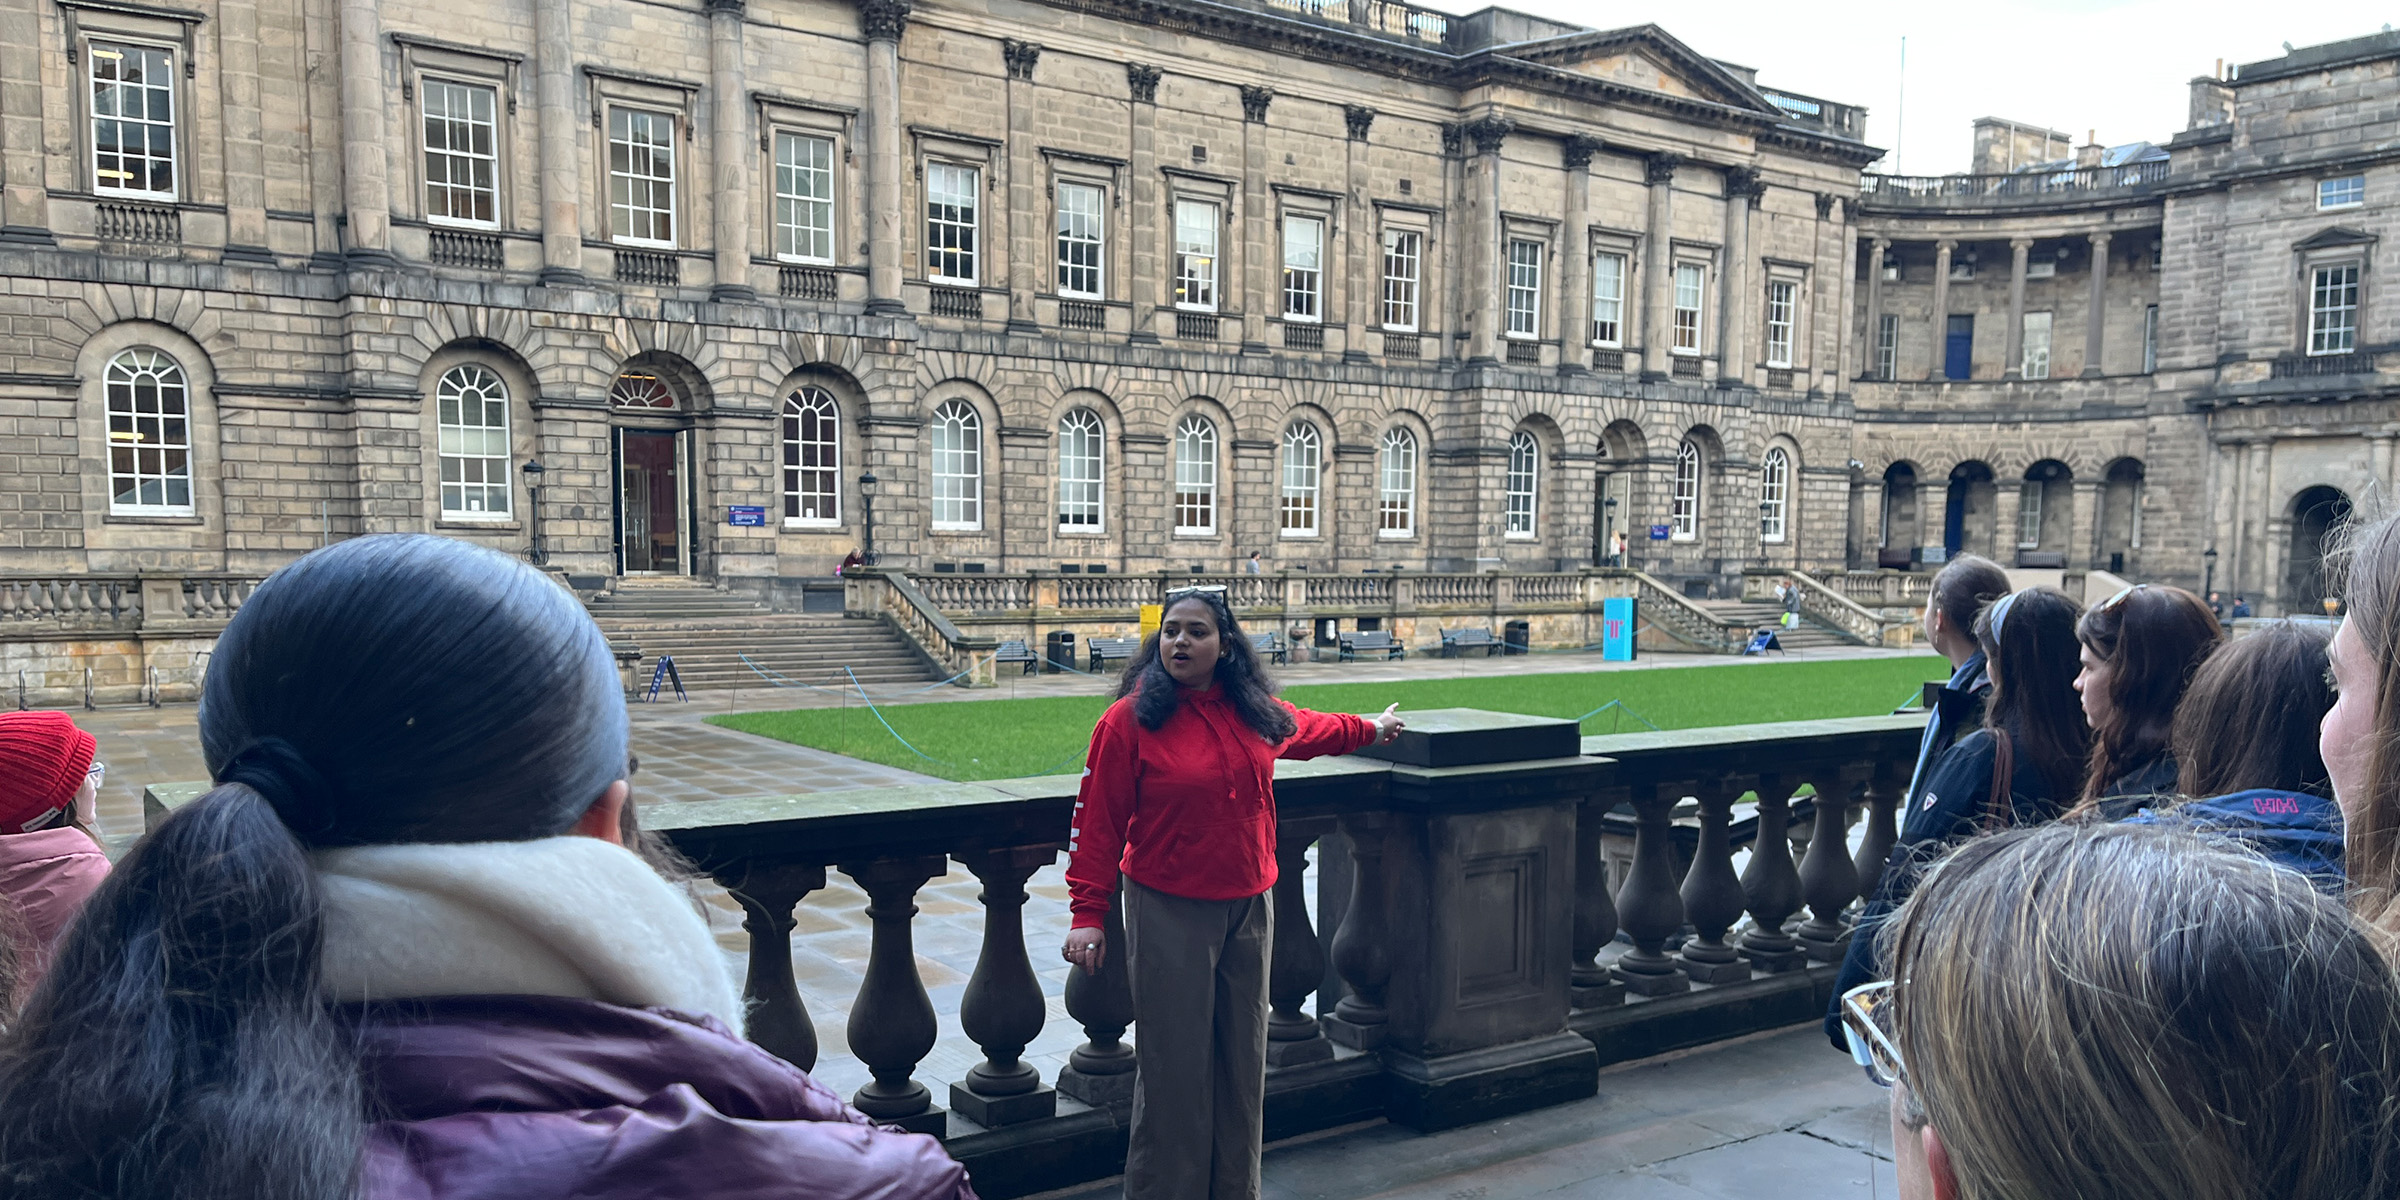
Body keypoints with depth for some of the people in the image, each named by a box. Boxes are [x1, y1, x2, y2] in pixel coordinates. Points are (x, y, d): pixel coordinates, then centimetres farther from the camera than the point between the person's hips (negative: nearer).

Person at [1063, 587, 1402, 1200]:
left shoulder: (1256, 712, 4)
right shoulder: (1128, 720, -11)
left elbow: (1312, 729, 27)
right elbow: (1098, 822, -10)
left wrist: (1368, 729, 42)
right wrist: (1087, 913, -13)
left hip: (1249, 906, 5)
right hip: (1168, 913, -5)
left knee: (1243, 1059, 13)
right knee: (1174, 1065, -1)